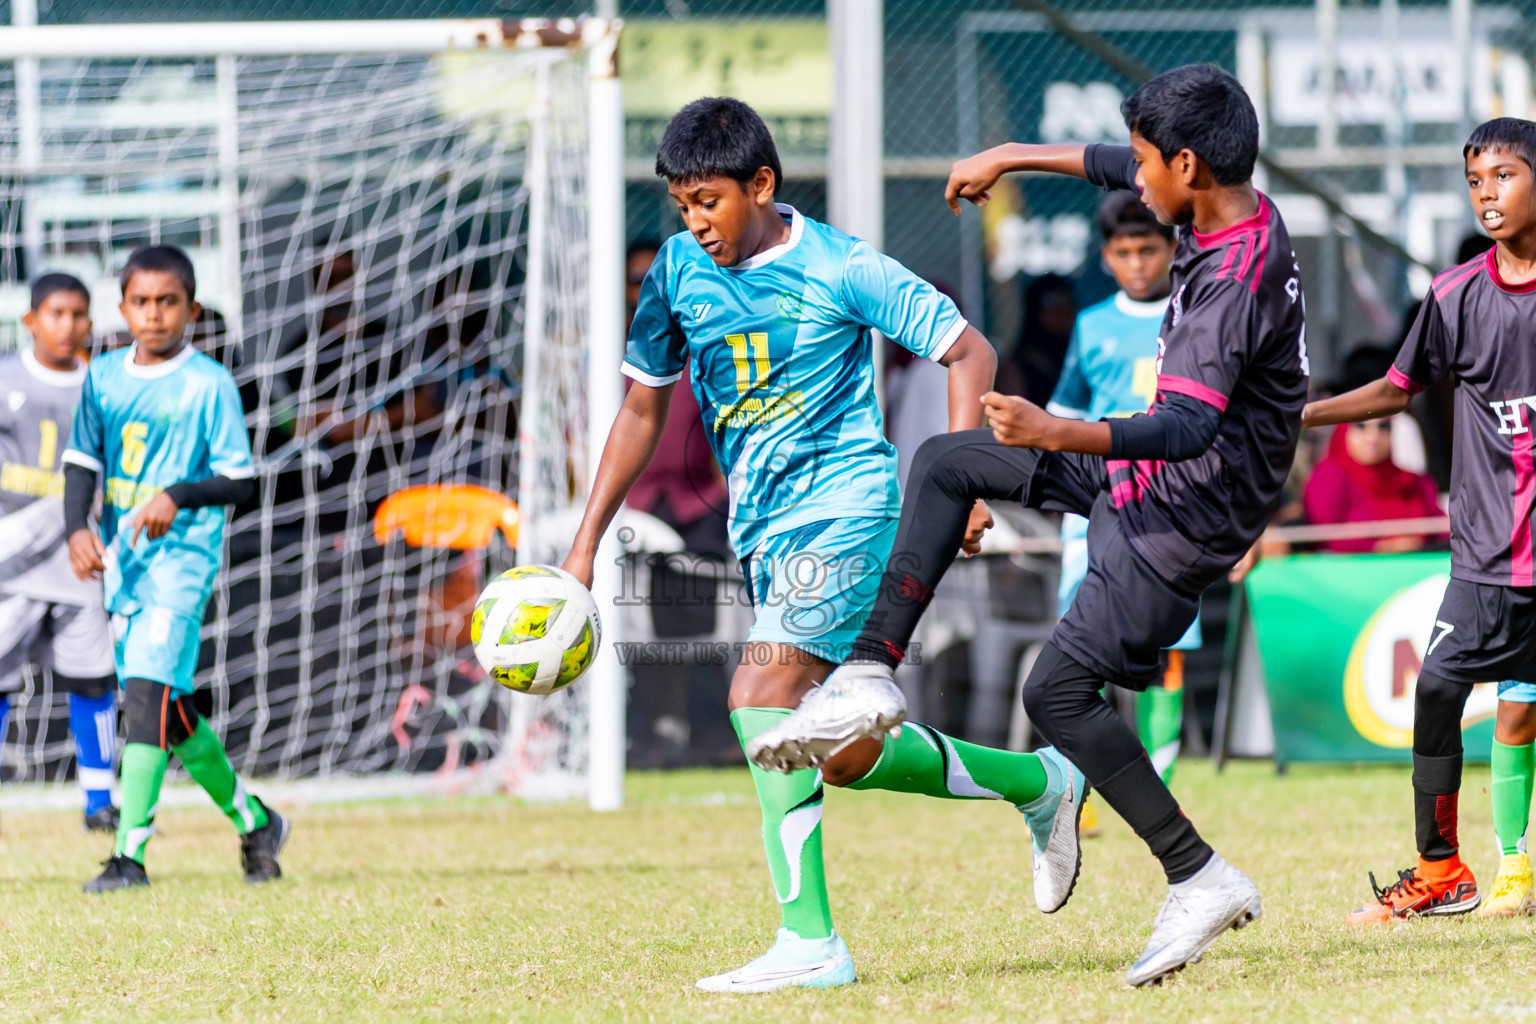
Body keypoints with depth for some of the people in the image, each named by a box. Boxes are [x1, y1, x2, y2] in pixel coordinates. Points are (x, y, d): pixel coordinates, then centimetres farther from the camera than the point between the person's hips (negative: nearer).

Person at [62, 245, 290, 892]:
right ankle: (252, 819, 31)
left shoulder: (209, 384, -5)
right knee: (169, 707, 12)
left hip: (182, 554, -6)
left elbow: (239, 481, -5)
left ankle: (130, 851, -23)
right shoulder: (104, 376, 9)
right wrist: (77, 529, -8)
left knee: (147, 688, -20)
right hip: (123, 557, 6)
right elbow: (83, 462, 9)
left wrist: (178, 494, -22)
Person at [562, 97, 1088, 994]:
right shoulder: (679, 272, 5)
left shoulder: (837, 267, -10)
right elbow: (642, 411, 15)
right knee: (841, 755, 8)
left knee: (762, 694, -24)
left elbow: (969, 352, -6)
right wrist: (585, 548, 10)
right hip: (765, 528, 7)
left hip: (844, 503, -7)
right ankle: (1037, 781, 30)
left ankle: (811, 943, -24)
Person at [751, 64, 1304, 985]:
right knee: (947, 462, 15)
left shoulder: (1237, 277, -31)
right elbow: (1115, 167, 19)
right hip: (1155, 473, 10)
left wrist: (1059, 435, -54)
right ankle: (872, 675, 10)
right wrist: (1011, 158, 27)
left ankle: (1201, 879, -6)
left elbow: (1187, 426, -43)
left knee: (1061, 690, -10)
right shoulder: (1239, 210, -2)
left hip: (1189, 512, -10)